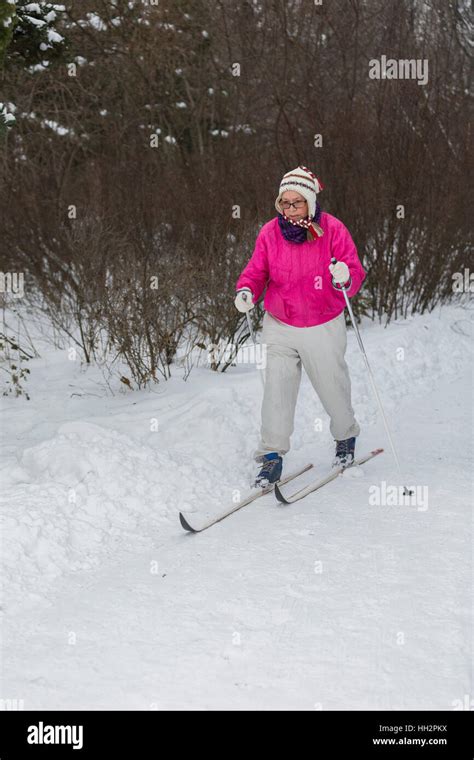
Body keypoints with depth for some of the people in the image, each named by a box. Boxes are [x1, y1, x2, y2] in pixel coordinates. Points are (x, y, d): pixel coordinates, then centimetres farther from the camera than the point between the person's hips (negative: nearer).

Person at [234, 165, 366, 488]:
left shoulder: (332, 229, -13)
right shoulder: (270, 232, -6)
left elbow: (356, 274, -12)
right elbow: (257, 271, 1)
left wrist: (345, 277, -35)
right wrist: (247, 291, -20)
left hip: (323, 328, -1)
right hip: (281, 328, 1)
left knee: (332, 386, 13)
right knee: (277, 391, -6)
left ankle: (346, 436, 40)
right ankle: (272, 457, 4)